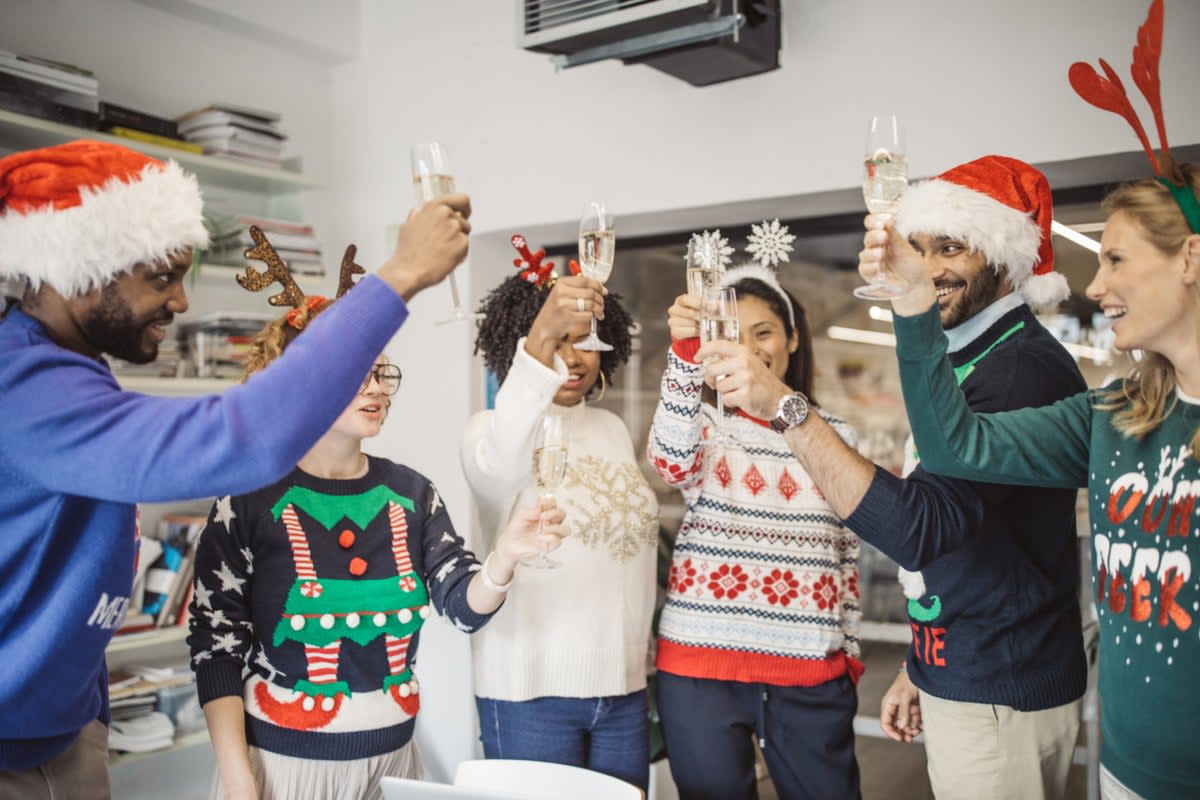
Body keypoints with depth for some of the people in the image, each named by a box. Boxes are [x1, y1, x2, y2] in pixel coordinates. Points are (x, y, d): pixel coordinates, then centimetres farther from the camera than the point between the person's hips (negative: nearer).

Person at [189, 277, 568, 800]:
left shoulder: (411, 493, -1)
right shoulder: (251, 498, -11)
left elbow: (465, 608, -7)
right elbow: (217, 648, -8)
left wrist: (504, 557, -28)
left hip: (392, 756, 4)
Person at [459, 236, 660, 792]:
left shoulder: (612, 429, 12)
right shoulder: (493, 429, -6)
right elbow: (497, 465, -32)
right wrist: (541, 338, -45)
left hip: (623, 682, 5)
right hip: (532, 686, -5)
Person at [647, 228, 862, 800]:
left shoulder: (833, 434, 9)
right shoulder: (705, 424, 2)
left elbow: (847, 555, 13)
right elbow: (671, 461, -23)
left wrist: (850, 649, 12)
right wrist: (686, 350, -33)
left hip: (811, 671, 2)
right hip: (703, 662, -1)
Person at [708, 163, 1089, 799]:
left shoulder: (1022, 366, -21)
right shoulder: (969, 360, 11)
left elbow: (925, 527, -32)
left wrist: (785, 408, -34)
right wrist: (918, 669, 18)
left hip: (999, 697, -9)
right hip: (953, 681, 9)